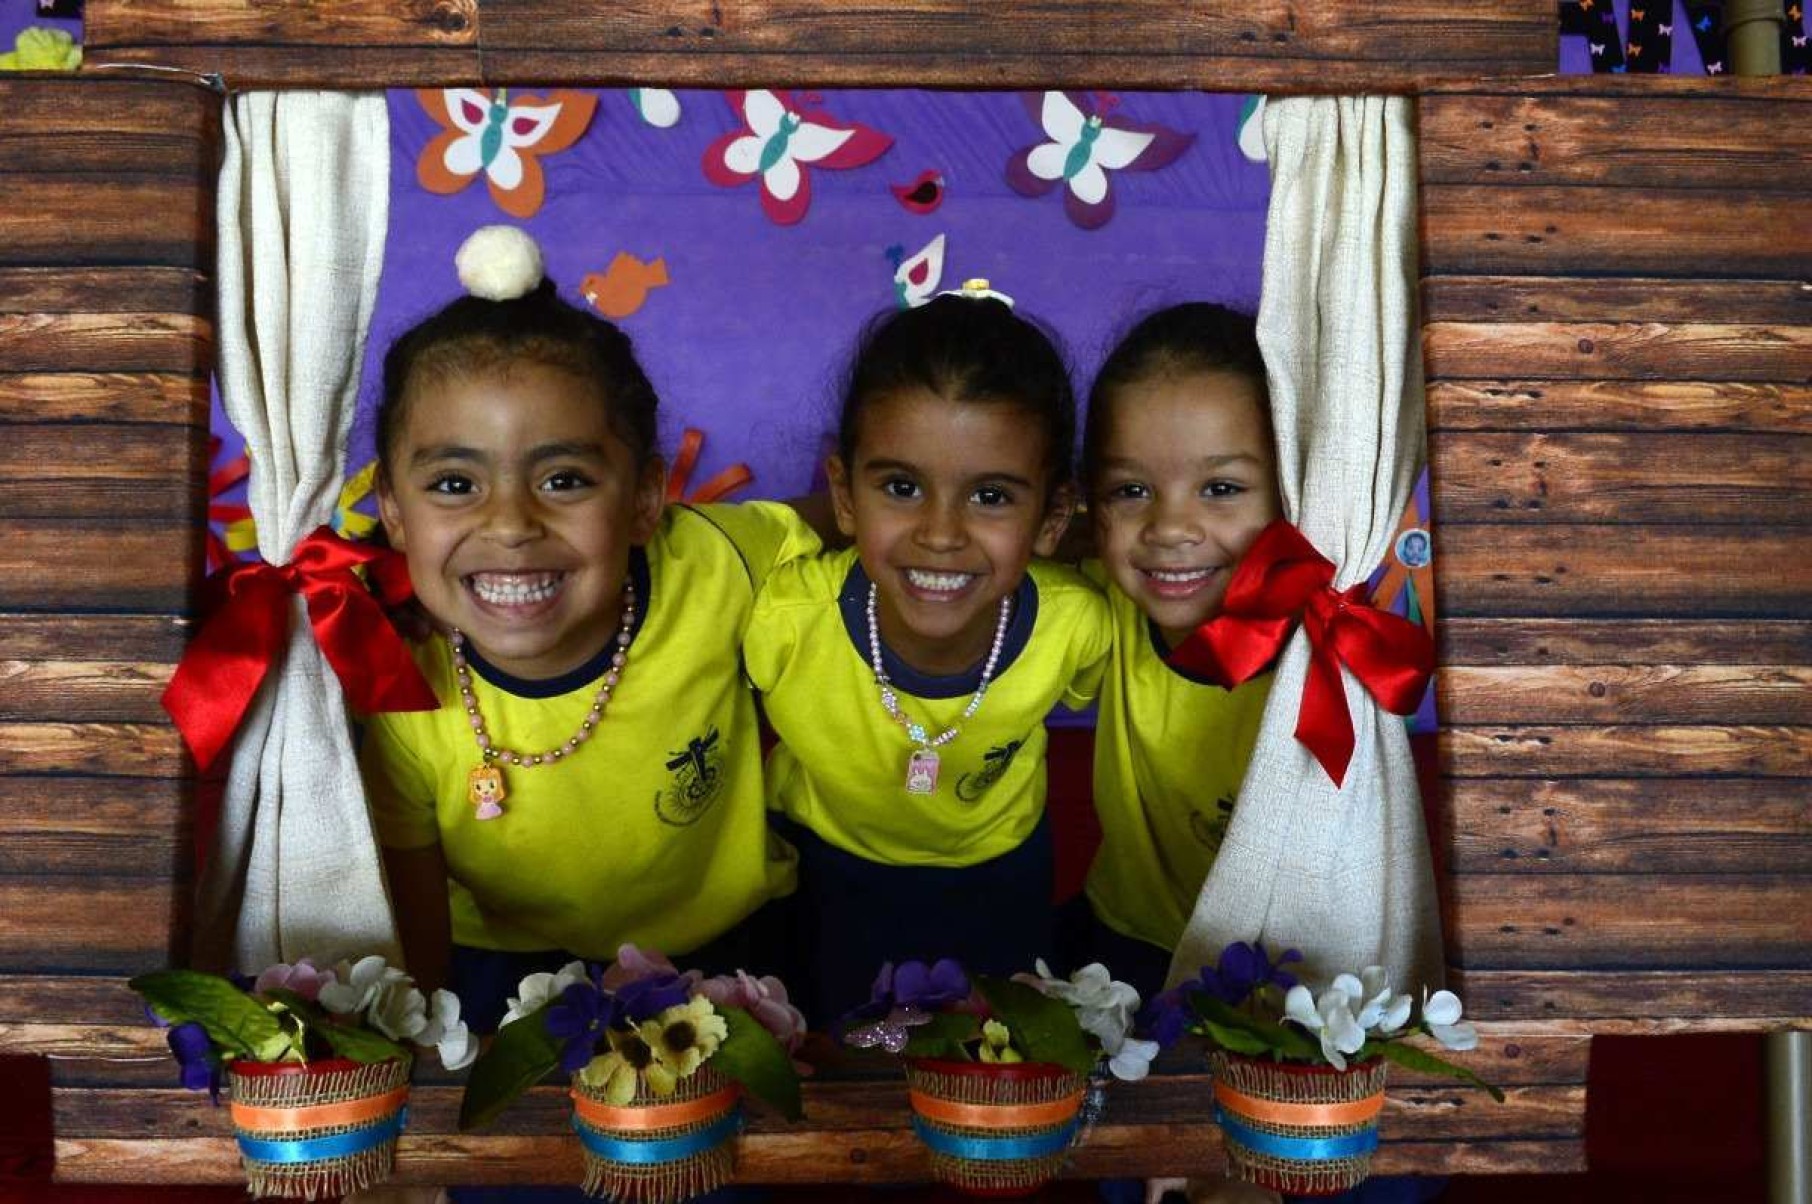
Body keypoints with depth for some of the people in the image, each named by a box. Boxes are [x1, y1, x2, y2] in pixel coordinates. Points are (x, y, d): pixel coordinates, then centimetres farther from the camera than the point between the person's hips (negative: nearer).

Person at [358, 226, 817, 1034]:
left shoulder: (711, 568, -27)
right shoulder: (400, 710, -25)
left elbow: (804, 539, -3)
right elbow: (418, 964, -14)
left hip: (726, 933, 0)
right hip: (512, 957, 1)